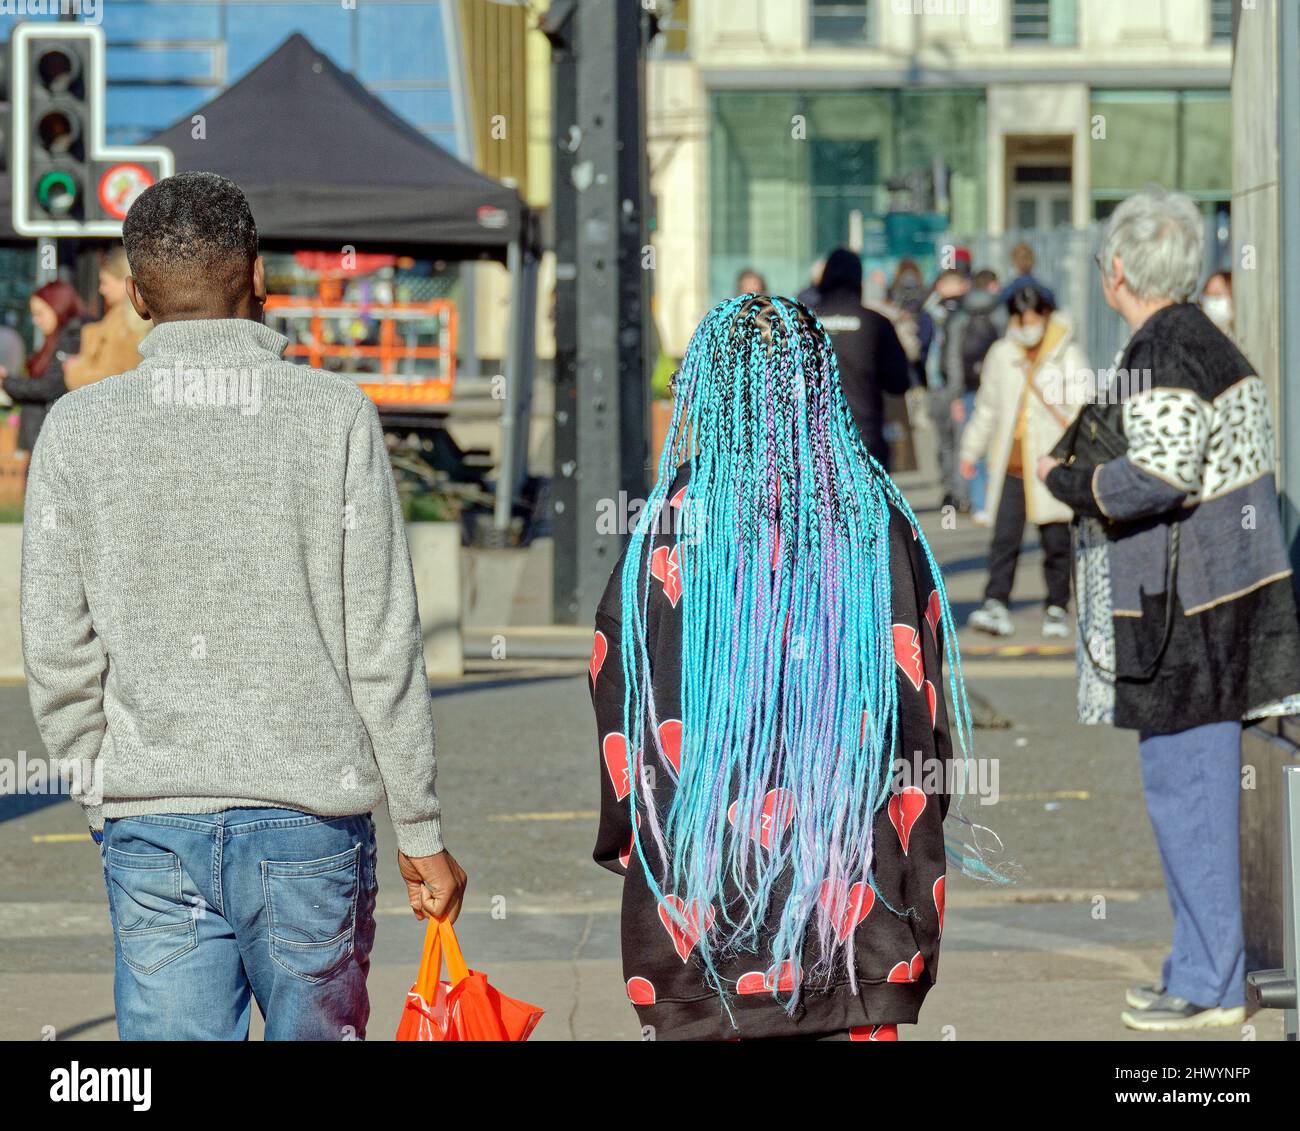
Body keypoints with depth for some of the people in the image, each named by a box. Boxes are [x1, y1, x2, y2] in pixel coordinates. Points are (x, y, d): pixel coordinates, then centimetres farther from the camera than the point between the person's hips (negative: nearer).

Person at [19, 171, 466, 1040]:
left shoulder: (80, 428, 1)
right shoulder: (335, 415, -4)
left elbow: (60, 653, 2)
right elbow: (381, 646, -4)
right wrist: (421, 829, 3)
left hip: (152, 834, 1)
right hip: (311, 816, -1)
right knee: (318, 1033, 14)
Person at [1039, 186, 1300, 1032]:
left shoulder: (1163, 357, -17)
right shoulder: (1207, 341, 13)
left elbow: (1160, 477, -26)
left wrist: (1068, 483, -11)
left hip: (1187, 608, -10)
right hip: (1220, 590, 10)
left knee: (1184, 788, -4)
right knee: (1200, 789, 15)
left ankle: (1209, 985, 1)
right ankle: (1206, 967, 23)